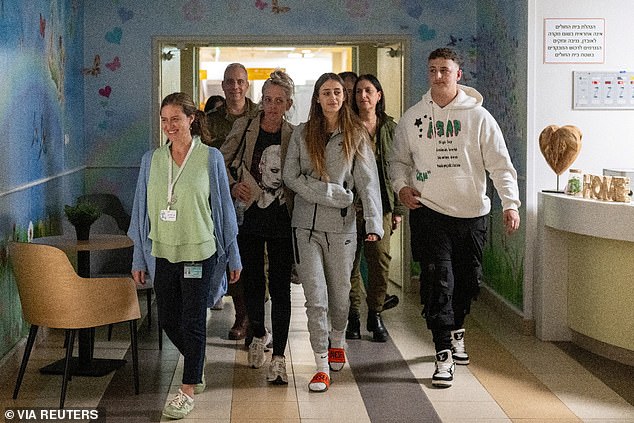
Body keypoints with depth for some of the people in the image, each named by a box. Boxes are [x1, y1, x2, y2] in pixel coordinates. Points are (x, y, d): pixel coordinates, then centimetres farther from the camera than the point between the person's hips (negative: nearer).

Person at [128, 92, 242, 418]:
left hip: (199, 251, -4)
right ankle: (197, 367, 38)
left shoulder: (210, 158, -4)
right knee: (168, 320, 12)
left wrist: (233, 256, 2)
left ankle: (188, 390, 12)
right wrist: (138, 259, 8)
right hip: (162, 252, 4)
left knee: (192, 321, 0)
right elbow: (142, 210, 9)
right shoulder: (151, 160, 5)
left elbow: (224, 207, 1)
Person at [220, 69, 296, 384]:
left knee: (280, 288, -2)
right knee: (252, 284, 9)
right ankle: (258, 335, 36)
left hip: (282, 220, -1)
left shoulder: (294, 136, 0)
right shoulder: (244, 127, 0)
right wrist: (234, 185, -8)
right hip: (250, 217, 1)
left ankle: (278, 357, 4)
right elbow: (221, 162, 8)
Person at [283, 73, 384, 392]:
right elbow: (291, 177, -3)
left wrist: (374, 222, -15)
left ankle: (337, 341, 41)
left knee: (340, 292, 13)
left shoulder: (356, 135, 4)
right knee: (315, 297, -4)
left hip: (342, 224, 0)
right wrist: (332, 193, -13)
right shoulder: (302, 134, 6)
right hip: (306, 223, 0)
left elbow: (367, 181, -4)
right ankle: (322, 366, 2)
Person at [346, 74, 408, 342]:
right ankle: (352, 316, 16)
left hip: (381, 204, 1)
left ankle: (375, 314, 11)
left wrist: (399, 208, 7)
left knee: (380, 258, -5)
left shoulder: (390, 127, 10)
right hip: (350, 206, -1)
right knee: (351, 260, 3)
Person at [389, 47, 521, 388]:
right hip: (429, 211, 0)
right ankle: (444, 355, -5)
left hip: (472, 212, 1)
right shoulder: (413, 117, 5)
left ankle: (456, 329, 38)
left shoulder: (478, 116, 0)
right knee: (437, 281, -9)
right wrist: (401, 186, -5)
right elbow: (398, 160, 14)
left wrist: (510, 203, -12)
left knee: (468, 280, 10)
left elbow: (500, 164, -2)